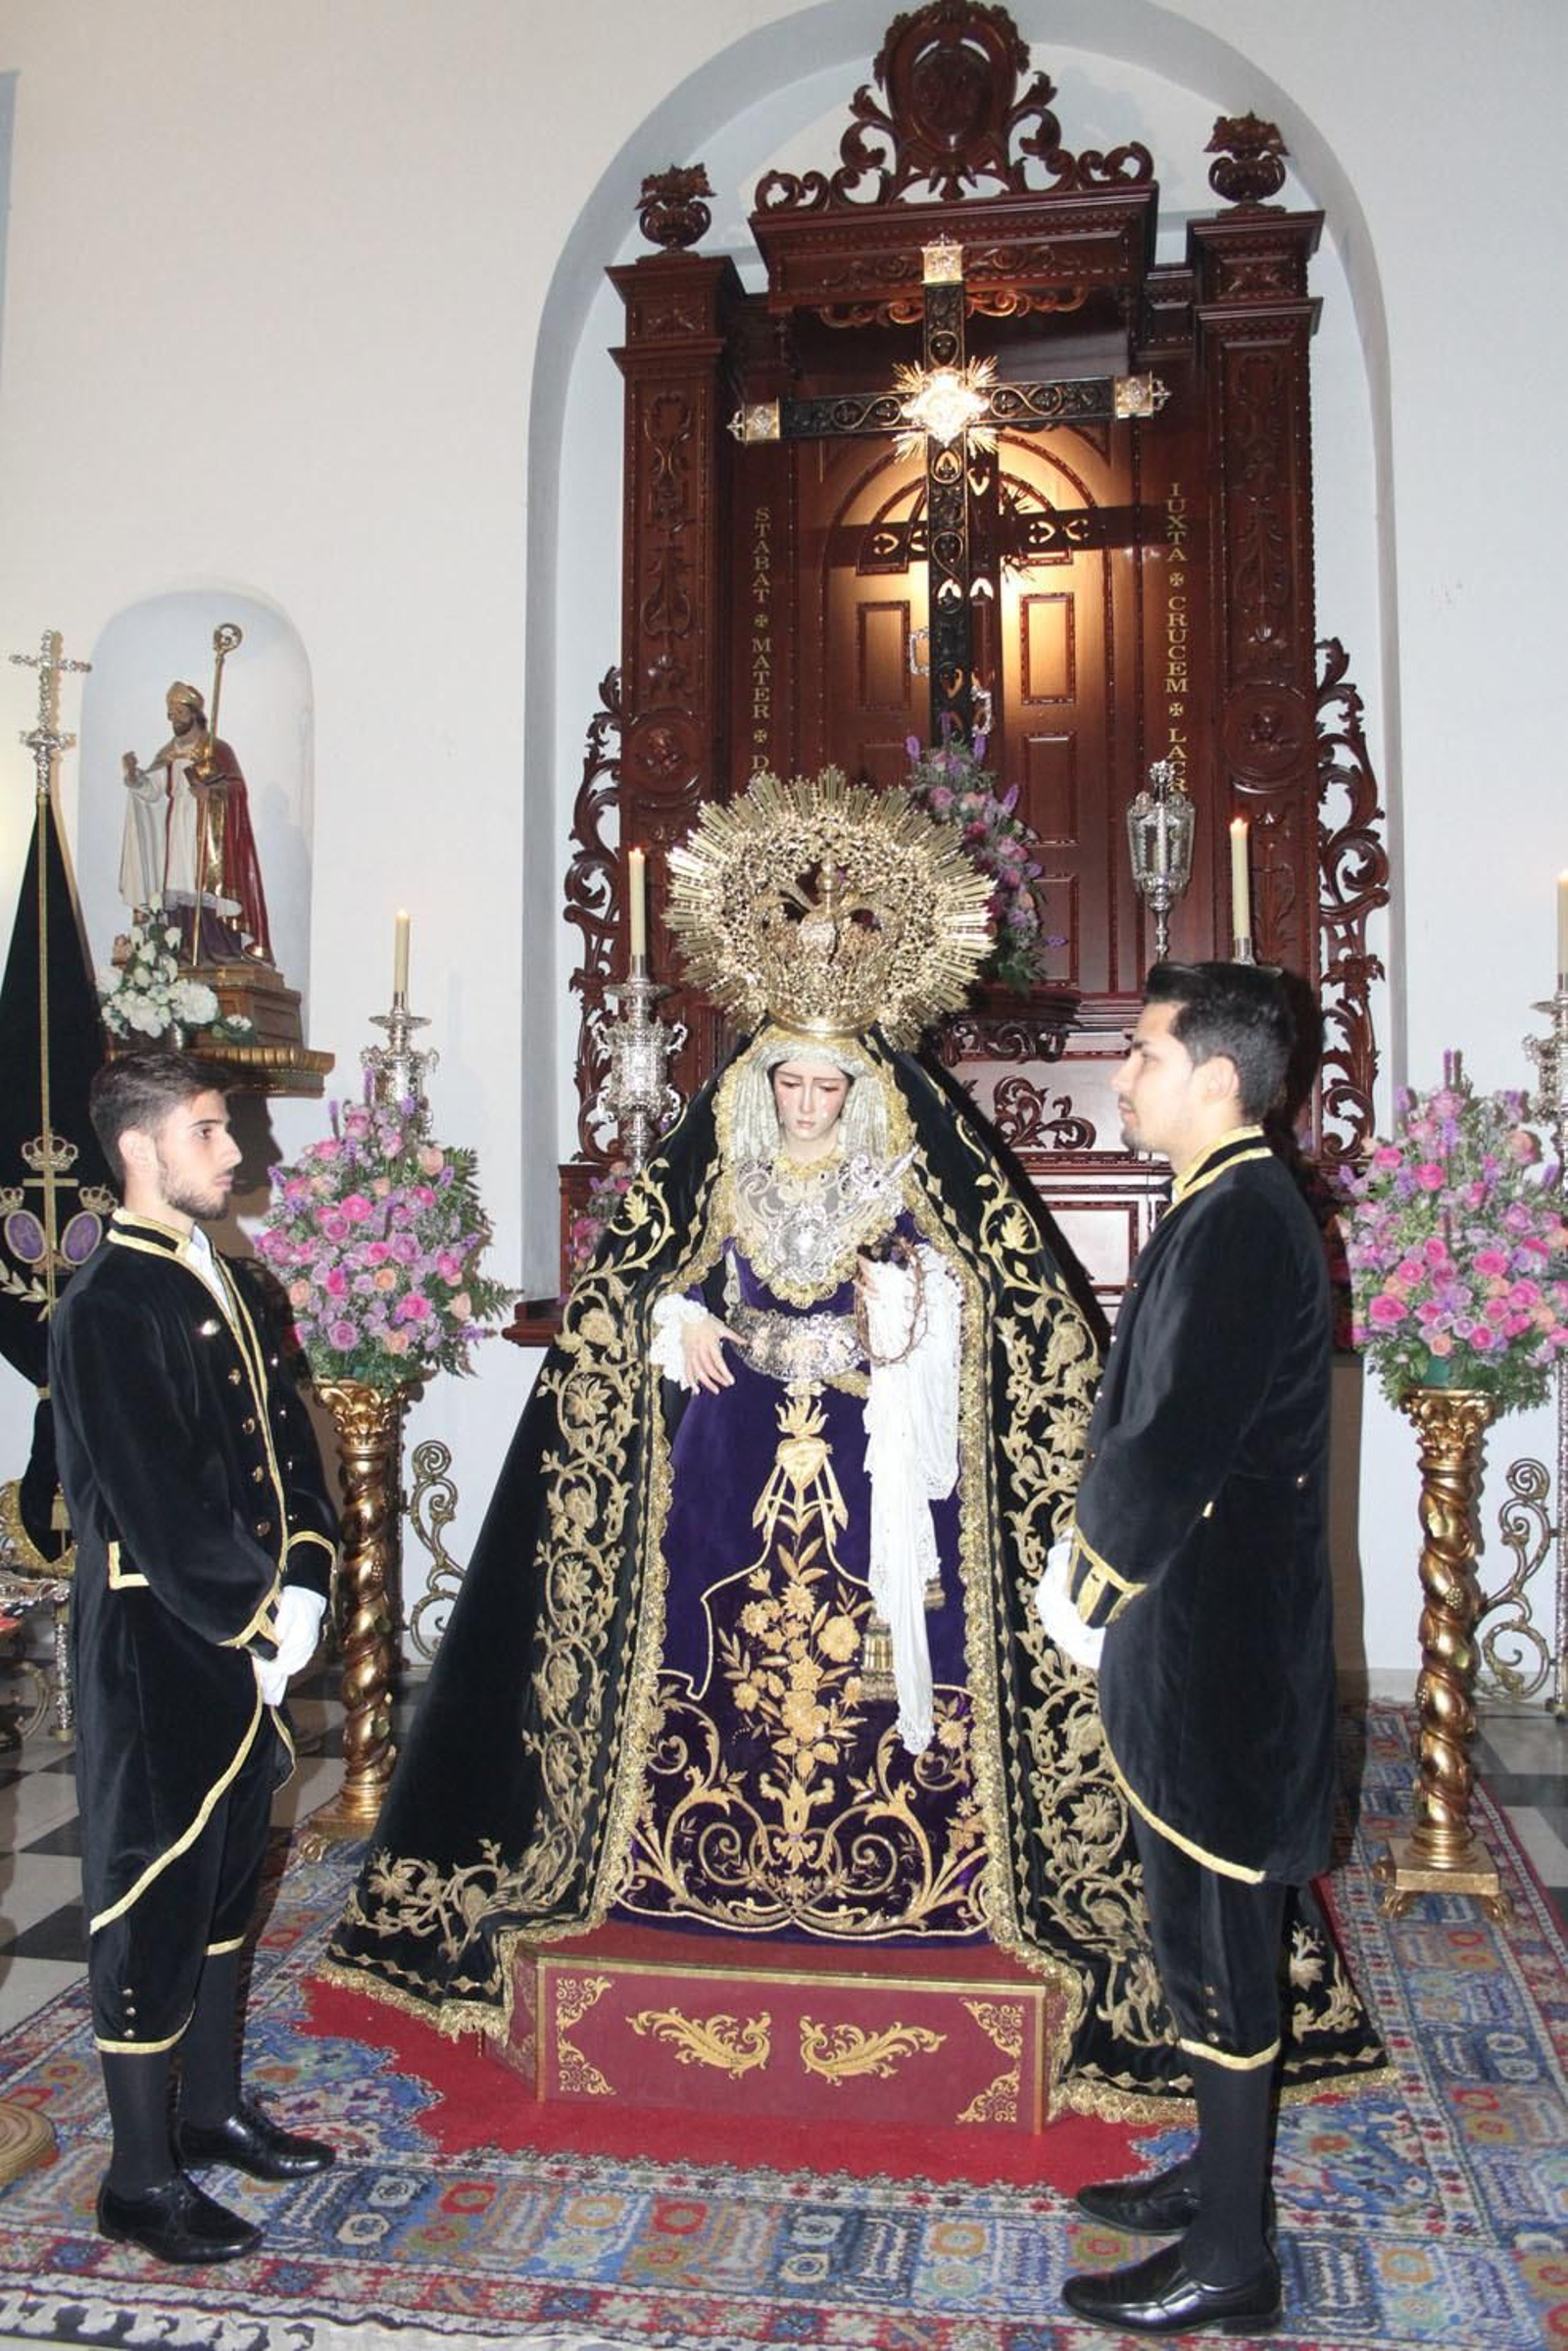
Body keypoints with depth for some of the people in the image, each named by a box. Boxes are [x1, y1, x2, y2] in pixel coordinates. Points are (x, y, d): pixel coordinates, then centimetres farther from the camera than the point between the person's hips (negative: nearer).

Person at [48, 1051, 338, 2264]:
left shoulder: (231, 1284, 9)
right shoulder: (109, 1311, -18)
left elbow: (289, 1445, 8)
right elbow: (161, 1511, -21)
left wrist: (300, 1590, -4)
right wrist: (260, 1630, -14)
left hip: (245, 1646, 8)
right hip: (157, 1649, -8)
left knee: (228, 1872, 19)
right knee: (153, 1892, 5)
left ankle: (214, 2107, 37)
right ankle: (142, 2177, 21)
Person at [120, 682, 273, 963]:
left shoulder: (216, 749, 2)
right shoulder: (167, 754, 17)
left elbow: (237, 785, -5)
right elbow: (151, 791, 9)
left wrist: (211, 791, -21)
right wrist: (134, 774, -9)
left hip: (208, 833, -5)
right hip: (175, 833, 5)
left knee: (206, 889, -12)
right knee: (177, 892, -3)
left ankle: (218, 952, -13)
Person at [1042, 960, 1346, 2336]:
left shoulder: (1240, 1223, -21)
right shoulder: (1236, 1210, 10)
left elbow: (1176, 1446, -25)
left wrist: (1086, 1589, -11)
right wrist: (1102, 1561, 7)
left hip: (1212, 1656, -10)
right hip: (1198, 1644, 10)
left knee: (1217, 1948, 4)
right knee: (1211, 1936, 21)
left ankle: (1229, 2265, 21)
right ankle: (1220, 2180, 38)